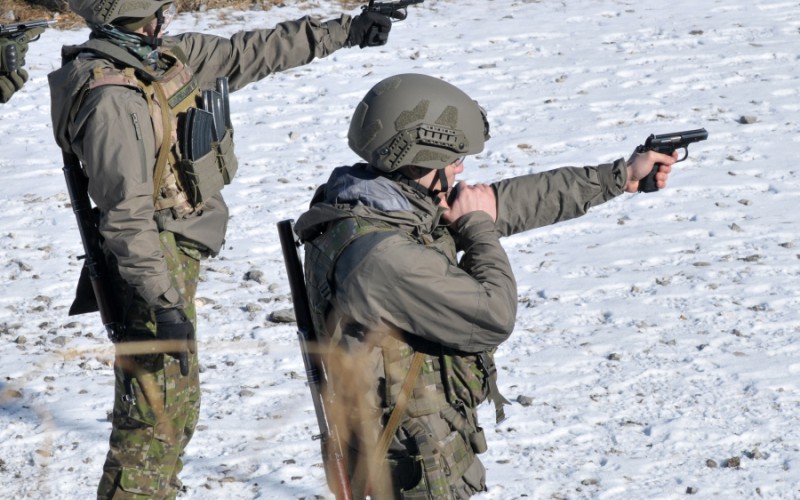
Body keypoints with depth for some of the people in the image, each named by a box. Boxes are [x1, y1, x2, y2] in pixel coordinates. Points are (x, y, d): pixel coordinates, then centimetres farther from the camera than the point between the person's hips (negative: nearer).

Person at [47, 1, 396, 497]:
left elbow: (248, 54, 14)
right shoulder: (112, 97, -25)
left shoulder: (162, 56, 3)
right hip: (154, 265, -10)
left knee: (175, 405, 21)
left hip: (176, 257, 10)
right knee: (161, 410, -5)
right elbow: (126, 213, -28)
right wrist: (164, 301, -31)